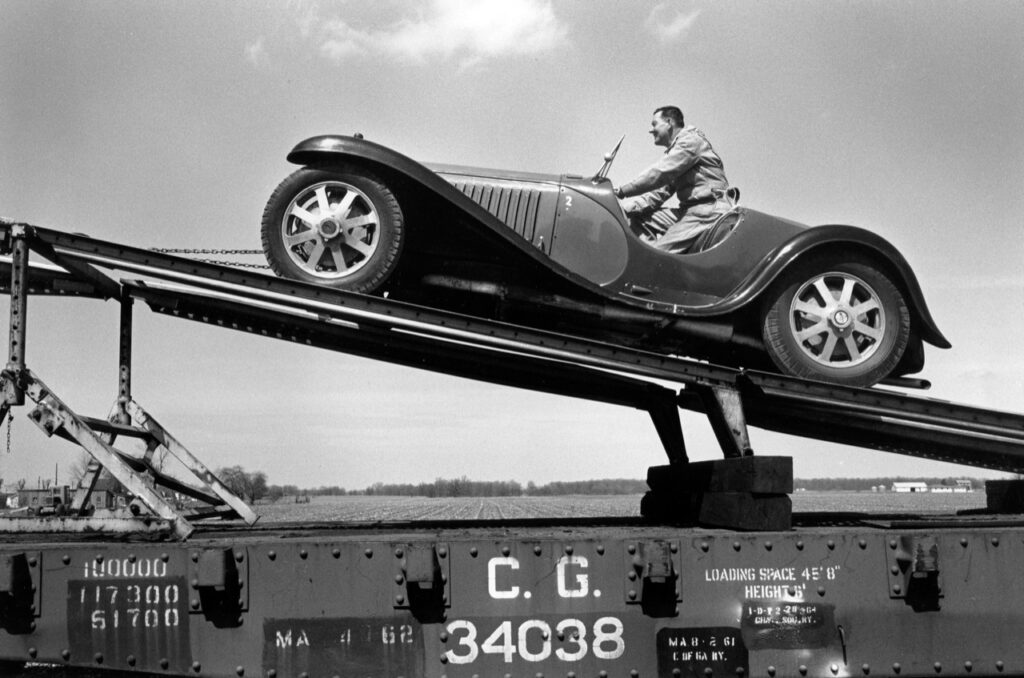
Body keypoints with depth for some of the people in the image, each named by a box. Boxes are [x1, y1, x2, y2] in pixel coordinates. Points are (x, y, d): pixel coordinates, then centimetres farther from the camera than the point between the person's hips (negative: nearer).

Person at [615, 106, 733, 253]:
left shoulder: (691, 141, -6)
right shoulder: (675, 150, 25)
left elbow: (659, 174, -16)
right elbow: (660, 192, 20)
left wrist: (621, 191, -14)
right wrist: (626, 207, 6)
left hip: (708, 209, -10)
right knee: (639, 218, 5)